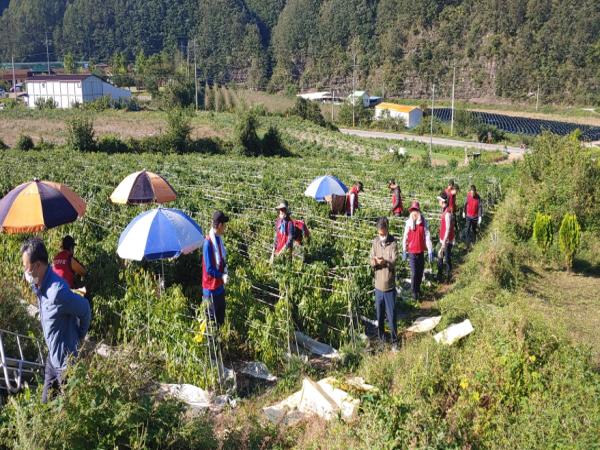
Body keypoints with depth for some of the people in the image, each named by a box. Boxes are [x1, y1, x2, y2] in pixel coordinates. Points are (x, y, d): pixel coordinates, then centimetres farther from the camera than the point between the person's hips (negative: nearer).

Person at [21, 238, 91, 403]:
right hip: (53, 356, 9)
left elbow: (85, 309, -18)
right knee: (46, 402, 21)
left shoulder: (57, 292, -31)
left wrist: (79, 337, -5)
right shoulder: (39, 286, -2)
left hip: (66, 360, -9)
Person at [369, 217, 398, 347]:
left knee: (391, 314, 2)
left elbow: (394, 262, -18)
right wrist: (374, 262, -23)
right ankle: (381, 338, 30)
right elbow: (371, 260, 1)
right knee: (379, 314, 14)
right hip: (378, 285, 4)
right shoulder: (375, 242, 2)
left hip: (390, 286, -4)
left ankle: (394, 340, 17)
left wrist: (385, 262, -38)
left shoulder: (393, 243, -10)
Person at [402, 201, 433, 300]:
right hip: (412, 251, -2)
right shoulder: (408, 223, -7)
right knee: (414, 272, -3)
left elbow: (427, 237, -8)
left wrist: (430, 251, -13)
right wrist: (404, 251, 3)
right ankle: (414, 291, 12)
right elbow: (405, 237, 0)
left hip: (421, 251, 2)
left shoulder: (424, 223, -7)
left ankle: (418, 288, 33)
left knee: (420, 271, 12)